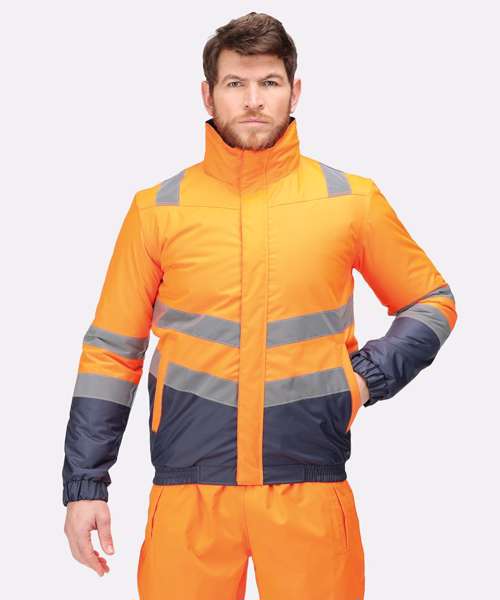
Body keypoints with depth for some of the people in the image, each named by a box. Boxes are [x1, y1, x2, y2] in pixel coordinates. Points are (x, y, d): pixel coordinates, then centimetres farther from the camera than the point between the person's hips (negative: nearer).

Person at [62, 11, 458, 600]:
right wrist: (85, 484, 3)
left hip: (310, 484, 0)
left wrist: (369, 374, -2)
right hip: (189, 489, 0)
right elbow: (112, 351, 7)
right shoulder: (157, 208, 4)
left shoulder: (353, 200, 4)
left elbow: (433, 303, 15)